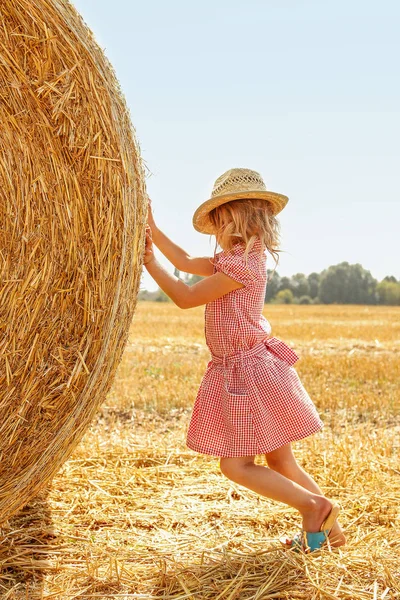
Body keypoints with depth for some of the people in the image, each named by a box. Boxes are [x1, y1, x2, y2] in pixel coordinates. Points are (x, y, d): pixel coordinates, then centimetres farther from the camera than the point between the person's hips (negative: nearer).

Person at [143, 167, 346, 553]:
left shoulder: (242, 263, -19)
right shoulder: (238, 257, 10)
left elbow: (186, 298, -16)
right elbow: (186, 262, 18)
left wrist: (150, 264, -9)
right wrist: (152, 228, 13)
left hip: (248, 372, -10)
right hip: (242, 370, 10)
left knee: (235, 465, -4)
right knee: (280, 462, 15)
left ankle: (315, 504, -2)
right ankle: (330, 529, 21)